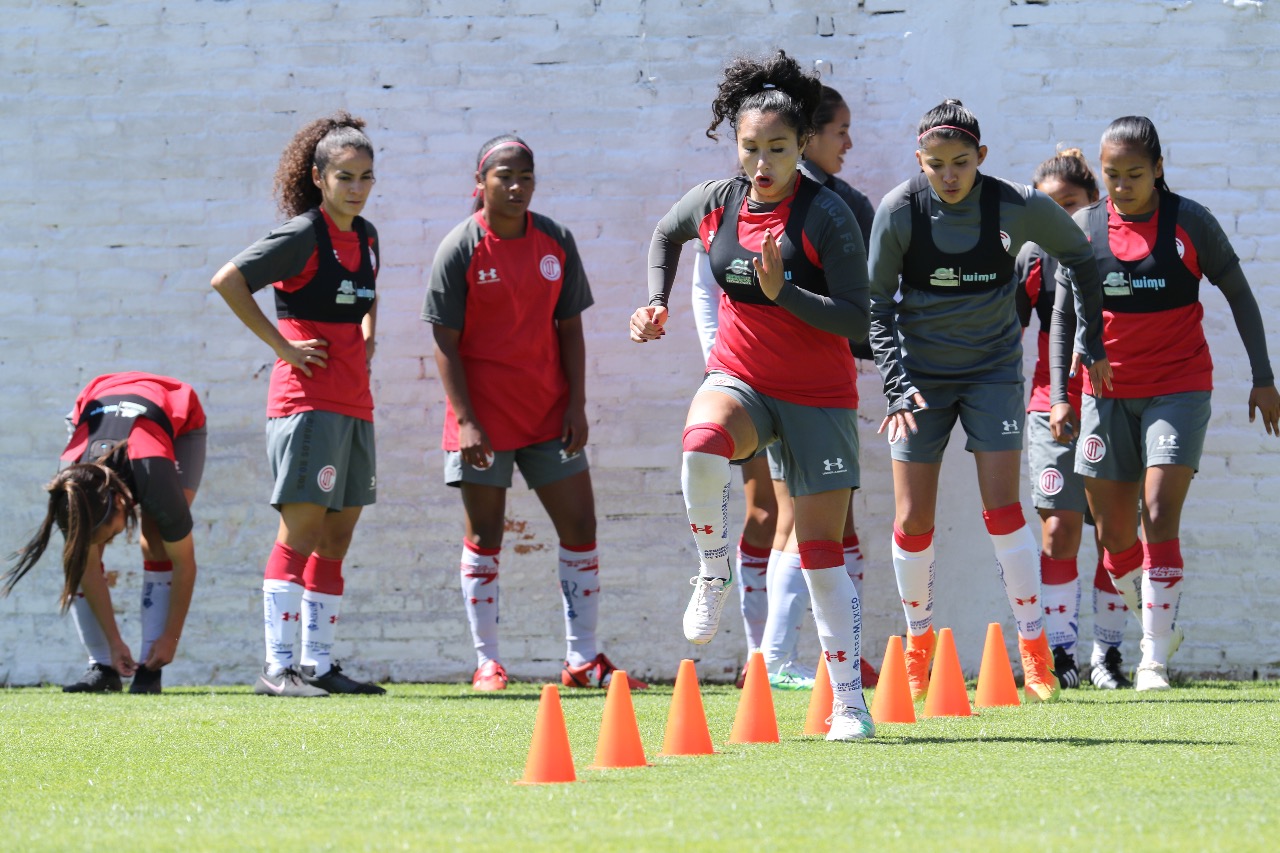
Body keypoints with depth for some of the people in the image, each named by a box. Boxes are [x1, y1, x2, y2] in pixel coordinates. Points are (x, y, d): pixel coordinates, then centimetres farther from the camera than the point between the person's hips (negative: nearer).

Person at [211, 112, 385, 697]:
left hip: (354, 403, 8)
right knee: (300, 532, -11)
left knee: (336, 539, 8)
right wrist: (281, 344, -13)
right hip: (306, 401, -8)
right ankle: (278, 667, -11)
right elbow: (227, 281, -16)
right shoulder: (302, 236, -10)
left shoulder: (366, 238, 13)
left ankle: (317, 664, 12)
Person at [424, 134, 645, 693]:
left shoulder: (556, 242, 4)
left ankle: (582, 660, 11)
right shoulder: (460, 249, -7)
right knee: (484, 536, 1)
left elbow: (569, 328, 8)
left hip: (548, 414, 4)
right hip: (484, 417, -4)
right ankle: (487, 663, 9)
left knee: (580, 527, 2)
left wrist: (577, 406, -1)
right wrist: (466, 420, -15)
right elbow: (446, 343, -8)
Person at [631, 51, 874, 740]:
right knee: (701, 444, -35)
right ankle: (713, 573, -12)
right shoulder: (715, 203, -2)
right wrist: (656, 304, 9)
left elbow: (857, 321, -17)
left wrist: (782, 292, -28)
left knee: (821, 551, -2)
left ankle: (848, 702, 6)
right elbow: (665, 235, 22)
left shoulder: (826, 216, -15)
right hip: (739, 378, 2)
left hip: (818, 396, -2)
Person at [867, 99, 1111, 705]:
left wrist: (1095, 343, 7)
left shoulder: (1016, 207, -14)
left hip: (993, 369, -1)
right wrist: (897, 387, -15)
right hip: (921, 374, 1)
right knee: (913, 520, -1)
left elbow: (1080, 259, 4)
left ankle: (1036, 655, -4)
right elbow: (877, 305, -5)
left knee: (1002, 508, -12)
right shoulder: (900, 211, -14)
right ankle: (918, 644, 21)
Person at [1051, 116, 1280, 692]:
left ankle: (1154, 660, -15)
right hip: (1108, 391, 3)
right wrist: (1059, 397, 2)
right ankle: (1159, 627, 29)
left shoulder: (1189, 223, -7)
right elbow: (1064, 315, 8)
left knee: (1160, 514, -16)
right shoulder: (1086, 227, 0)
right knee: (1113, 530, 5)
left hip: (1179, 389, -3)